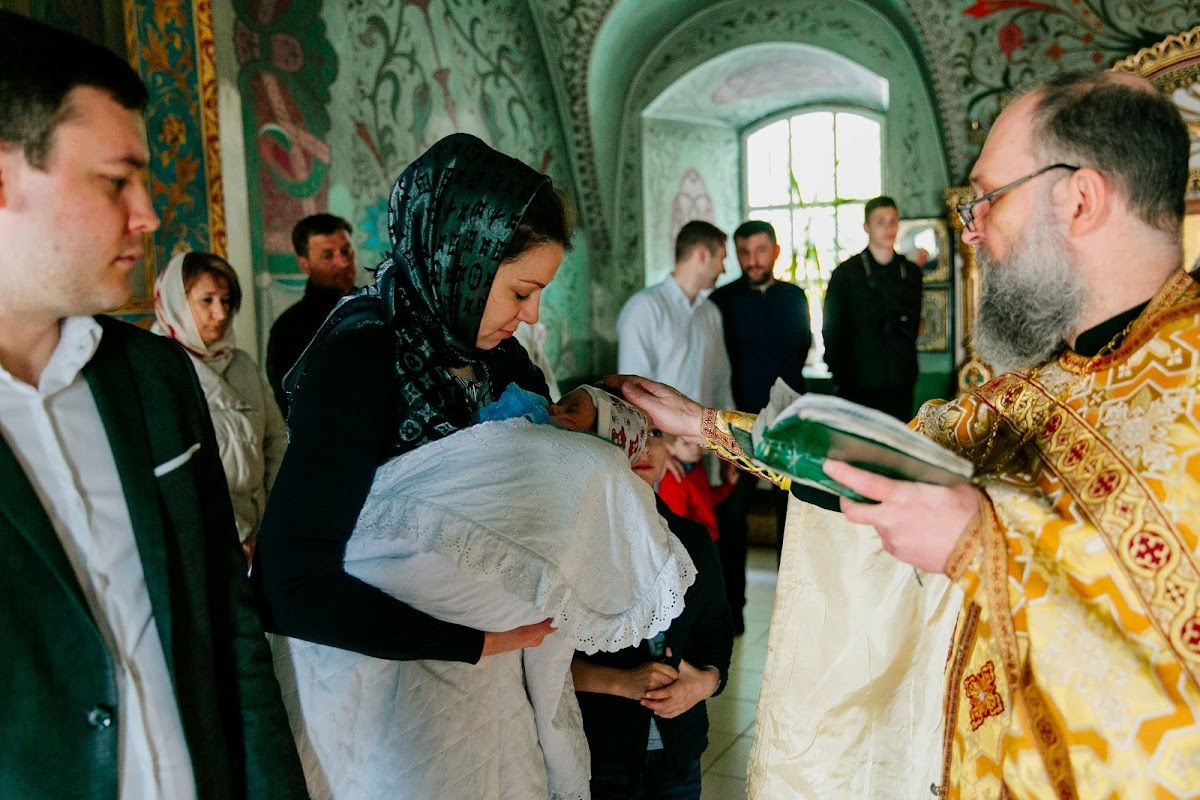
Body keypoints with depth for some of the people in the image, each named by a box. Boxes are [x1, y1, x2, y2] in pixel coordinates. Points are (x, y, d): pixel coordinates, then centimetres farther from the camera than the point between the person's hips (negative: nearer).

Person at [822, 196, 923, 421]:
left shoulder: (911, 272, 12)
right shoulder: (846, 273, 2)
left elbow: (913, 324, 18)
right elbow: (832, 330, 3)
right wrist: (840, 374, -1)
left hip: (901, 385, 3)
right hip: (858, 386, -3)